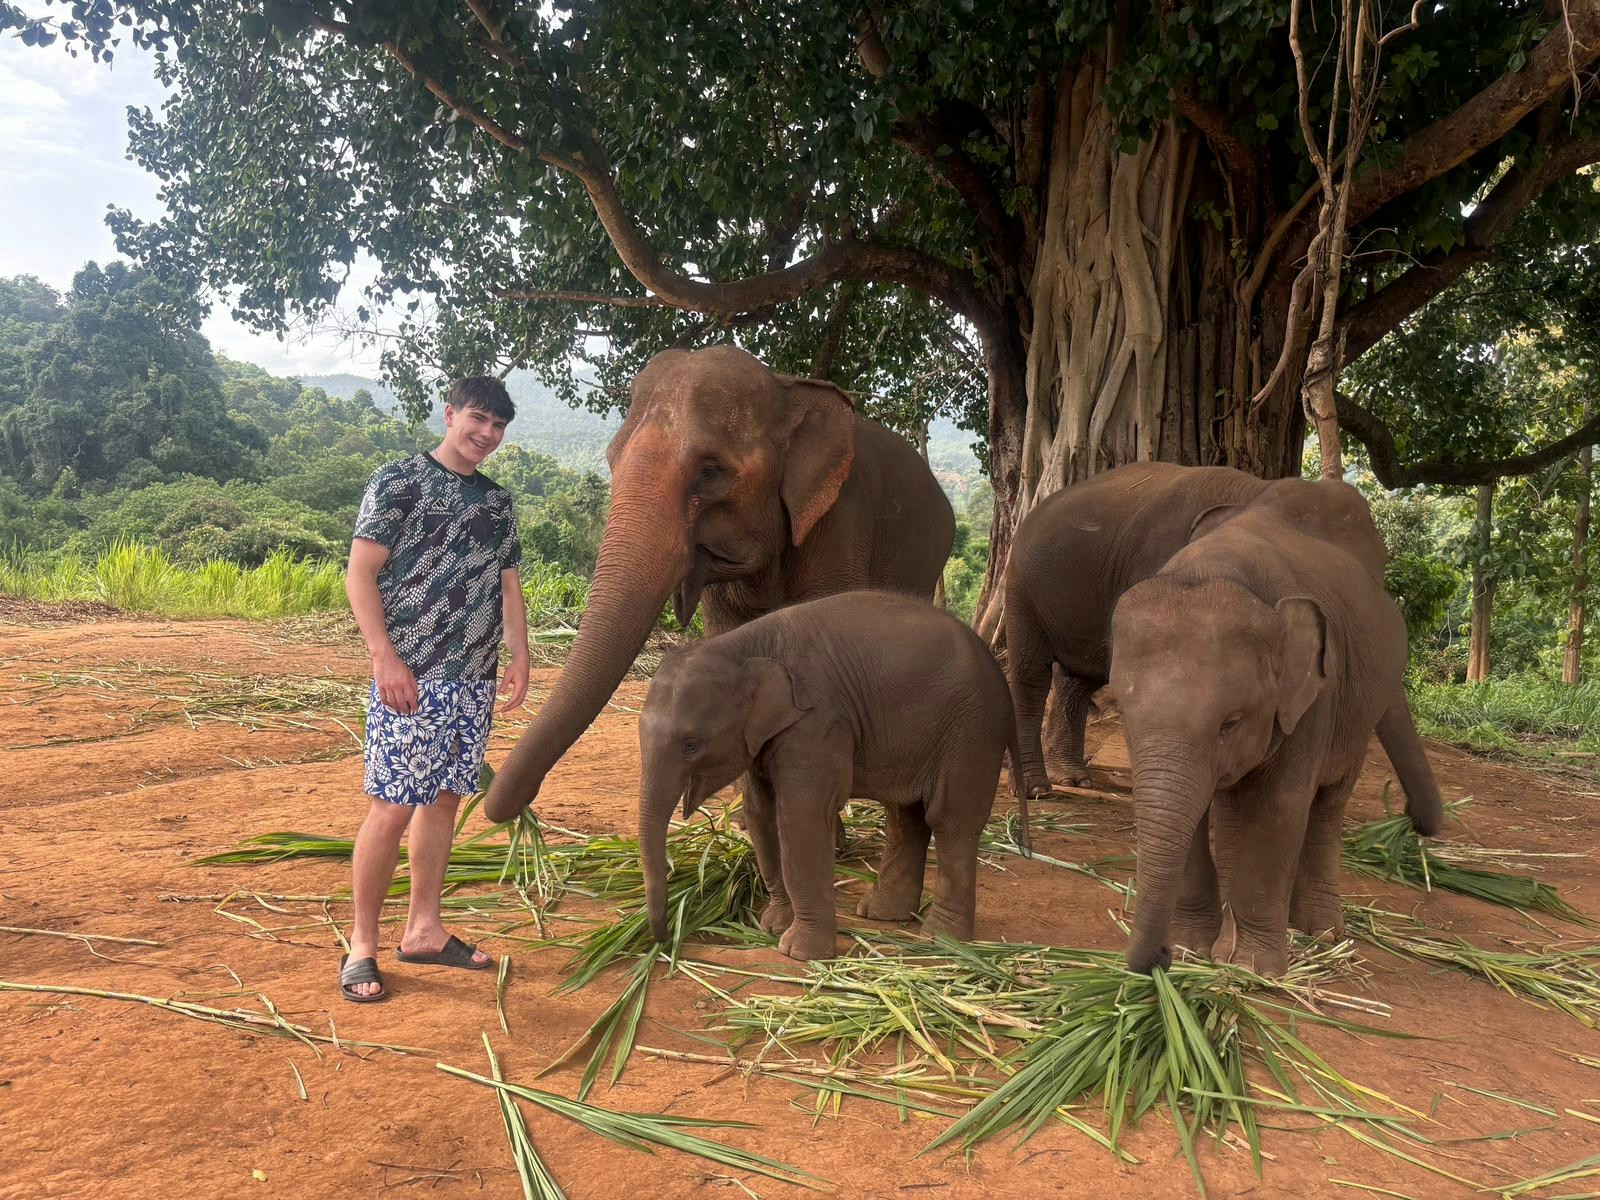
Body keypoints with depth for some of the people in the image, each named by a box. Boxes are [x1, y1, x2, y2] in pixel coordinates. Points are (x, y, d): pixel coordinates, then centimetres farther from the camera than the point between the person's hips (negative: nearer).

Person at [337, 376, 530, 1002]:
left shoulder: (497, 501, 16)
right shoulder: (399, 481, -4)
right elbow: (360, 573, -9)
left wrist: (520, 659, 7)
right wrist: (385, 658, -18)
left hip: (475, 679, 7)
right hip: (412, 676, -6)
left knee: (444, 797, 12)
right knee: (393, 805, -7)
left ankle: (423, 929, 24)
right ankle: (362, 945, 5)